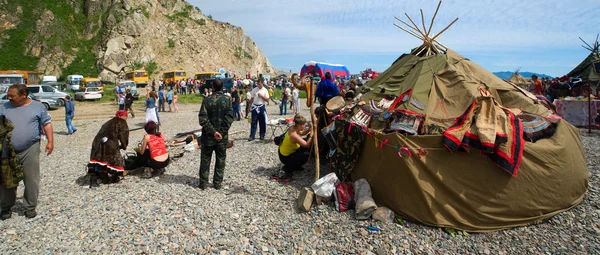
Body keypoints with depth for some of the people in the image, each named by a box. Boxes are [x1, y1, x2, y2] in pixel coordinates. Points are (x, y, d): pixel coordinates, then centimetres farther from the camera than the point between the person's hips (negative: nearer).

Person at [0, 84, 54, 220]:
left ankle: (30, 207, 15)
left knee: (31, 180, 2)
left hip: (30, 150, -2)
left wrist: (50, 141, -5)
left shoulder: (38, 106, 2)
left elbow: (47, 124, 2)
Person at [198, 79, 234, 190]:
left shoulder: (207, 100, -6)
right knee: (220, 160, 11)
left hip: (208, 136, 0)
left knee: (205, 159, 12)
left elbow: (202, 119, -13)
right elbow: (229, 117, -13)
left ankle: (203, 182, 17)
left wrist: (213, 132, -12)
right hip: (222, 137, 0)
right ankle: (217, 183, 15)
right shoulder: (227, 99, -6)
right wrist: (222, 132, -11)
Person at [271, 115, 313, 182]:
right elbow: (307, 145, -29)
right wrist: (311, 135, -27)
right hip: (285, 157, -9)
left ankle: (296, 166, 23)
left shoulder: (293, 128, -8)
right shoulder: (294, 135, -33)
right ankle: (286, 171, -10)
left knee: (304, 149, 11)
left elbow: (302, 133, 12)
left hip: (283, 151, 9)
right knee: (305, 155, -22)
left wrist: (309, 129, -6)